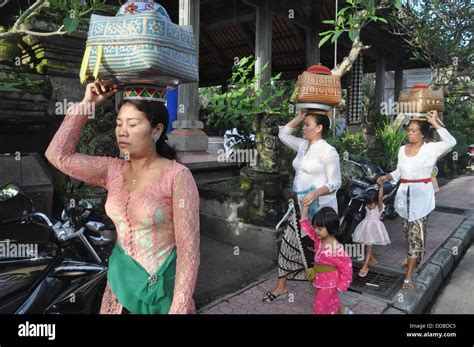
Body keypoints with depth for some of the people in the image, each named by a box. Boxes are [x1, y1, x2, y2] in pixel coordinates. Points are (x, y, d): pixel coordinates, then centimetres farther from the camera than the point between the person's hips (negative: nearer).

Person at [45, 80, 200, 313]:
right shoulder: (113, 171, -1)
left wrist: (179, 309, -20)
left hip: (163, 290, -5)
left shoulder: (177, 176, -18)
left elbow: (188, 249, -18)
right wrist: (86, 105, -5)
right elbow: (58, 155, -3)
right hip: (119, 284, 6)